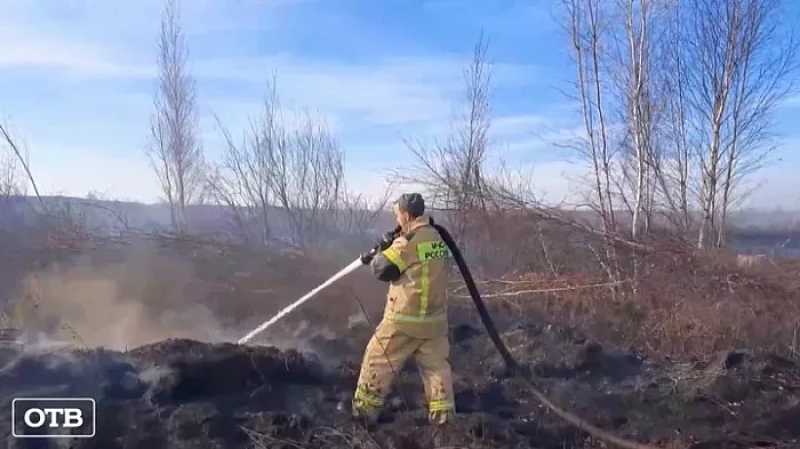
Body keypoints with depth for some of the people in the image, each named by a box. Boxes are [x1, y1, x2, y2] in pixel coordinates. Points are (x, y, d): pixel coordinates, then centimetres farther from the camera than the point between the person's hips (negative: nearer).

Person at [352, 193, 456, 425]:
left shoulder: (408, 241, -15)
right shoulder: (437, 238, 9)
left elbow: (382, 269, -9)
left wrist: (382, 249, 8)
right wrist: (394, 246, 12)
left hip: (404, 319, -7)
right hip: (434, 318, 7)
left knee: (378, 361, 7)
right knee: (437, 365, 12)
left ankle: (365, 408, 14)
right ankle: (443, 412, 12)